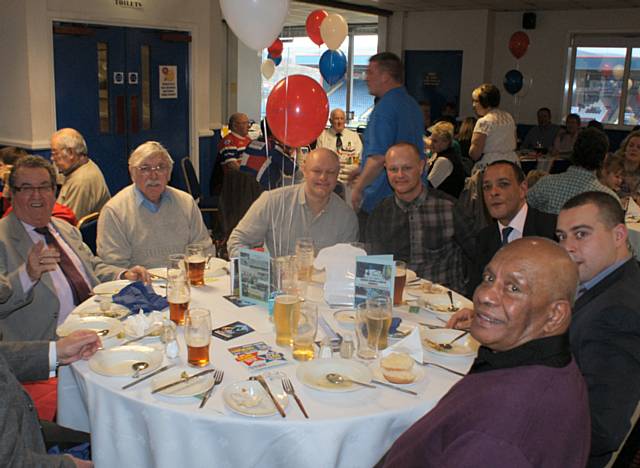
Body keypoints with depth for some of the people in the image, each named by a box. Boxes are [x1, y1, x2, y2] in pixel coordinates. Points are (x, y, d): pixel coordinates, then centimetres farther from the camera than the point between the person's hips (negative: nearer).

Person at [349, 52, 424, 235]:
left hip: (381, 199, -9)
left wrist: (358, 187, -11)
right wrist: (363, 171, 25)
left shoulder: (385, 107, -17)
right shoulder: (413, 105, 14)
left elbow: (379, 158, -24)